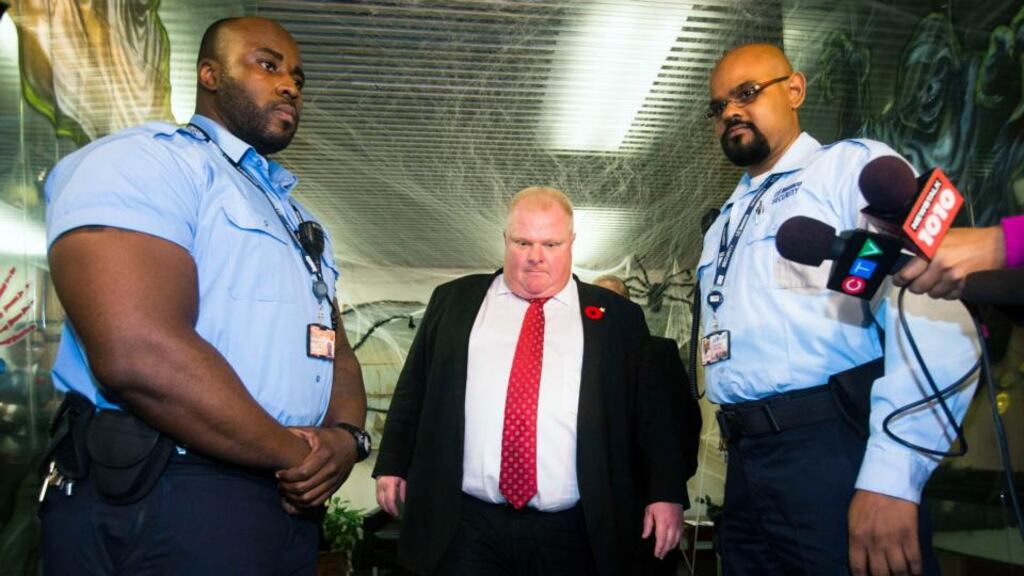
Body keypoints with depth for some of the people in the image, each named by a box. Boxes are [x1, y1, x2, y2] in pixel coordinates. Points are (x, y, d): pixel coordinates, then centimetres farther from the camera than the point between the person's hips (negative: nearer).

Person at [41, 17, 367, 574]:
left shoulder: (297, 218, 18)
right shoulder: (143, 159, -9)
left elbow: (336, 350, 16)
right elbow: (138, 355, -24)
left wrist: (344, 435, -6)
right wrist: (294, 453, -14)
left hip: (286, 498, 9)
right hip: (159, 501, -8)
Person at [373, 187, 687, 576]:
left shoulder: (616, 317, 5)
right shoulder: (454, 301, 9)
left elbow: (652, 410, 4)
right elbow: (413, 390, 13)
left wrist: (665, 493, -2)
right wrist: (393, 464, 9)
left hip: (574, 533, 0)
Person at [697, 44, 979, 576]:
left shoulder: (855, 166, -1)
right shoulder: (725, 222, 22)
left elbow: (928, 315, -14)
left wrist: (890, 474, -22)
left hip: (832, 452, -6)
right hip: (746, 462, 7)